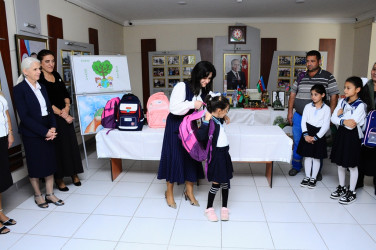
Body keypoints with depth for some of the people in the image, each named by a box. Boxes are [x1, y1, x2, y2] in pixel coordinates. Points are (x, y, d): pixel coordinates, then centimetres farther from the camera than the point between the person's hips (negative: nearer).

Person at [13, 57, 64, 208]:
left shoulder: (42, 88, 10)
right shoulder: (19, 89, -10)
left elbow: (49, 110, 9)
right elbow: (24, 116, -15)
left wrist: (52, 128, -7)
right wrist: (44, 132, -17)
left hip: (48, 132, 6)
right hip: (31, 134, -5)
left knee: (50, 163, 9)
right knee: (35, 165, 8)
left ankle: (49, 194, 23)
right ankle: (38, 195, 26)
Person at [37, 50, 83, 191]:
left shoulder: (56, 75, 10)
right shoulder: (38, 80, -10)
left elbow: (66, 94, 12)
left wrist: (67, 108, -5)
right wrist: (63, 115, -13)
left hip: (65, 115, 6)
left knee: (71, 144, 9)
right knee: (58, 147, 1)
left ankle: (74, 174, 24)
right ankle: (59, 179, 16)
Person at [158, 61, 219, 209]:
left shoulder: (204, 91, 1)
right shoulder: (182, 87, -18)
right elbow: (174, 108, -25)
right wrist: (193, 104, -30)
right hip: (176, 127, -5)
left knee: (192, 158, 9)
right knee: (174, 157, 2)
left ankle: (189, 192, 27)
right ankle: (169, 193, 21)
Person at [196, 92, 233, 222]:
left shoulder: (219, 120, 6)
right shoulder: (209, 121, -20)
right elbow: (200, 137, -33)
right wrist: (206, 121, -36)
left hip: (224, 153, 8)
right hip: (216, 155, -8)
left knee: (225, 182, 14)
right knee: (216, 183, 1)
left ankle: (224, 207, 30)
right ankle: (209, 209, 21)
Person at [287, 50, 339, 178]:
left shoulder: (327, 77, -2)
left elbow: (334, 96, -3)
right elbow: (293, 94, 14)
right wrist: (290, 112, 8)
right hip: (299, 116, 3)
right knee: (297, 142, 11)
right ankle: (296, 166, 28)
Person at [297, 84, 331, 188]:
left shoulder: (326, 109, -4)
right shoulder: (308, 106, 2)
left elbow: (326, 125, -8)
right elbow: (303, 121, 0)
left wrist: (315, 137, -13)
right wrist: (305, 135, -12)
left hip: (319, 135, -2)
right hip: (307, 134, 2)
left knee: (316, 157, 6)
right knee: (307, 156, 9)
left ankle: (313, 178, 21)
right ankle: (307, 177, 23)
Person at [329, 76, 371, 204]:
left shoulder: (361, 105, -13)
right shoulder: (342, 101, 5)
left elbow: (352, 124, -21)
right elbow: (333, 118, -1)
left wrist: (340, 115, -12)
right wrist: (344, 121, -16)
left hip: (352, 136, -6)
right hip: (341, 134, 6)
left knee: (352, 166, 6)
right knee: (340, 164, 15)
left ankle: (351, 192, 19)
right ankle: (342, 188, 32)